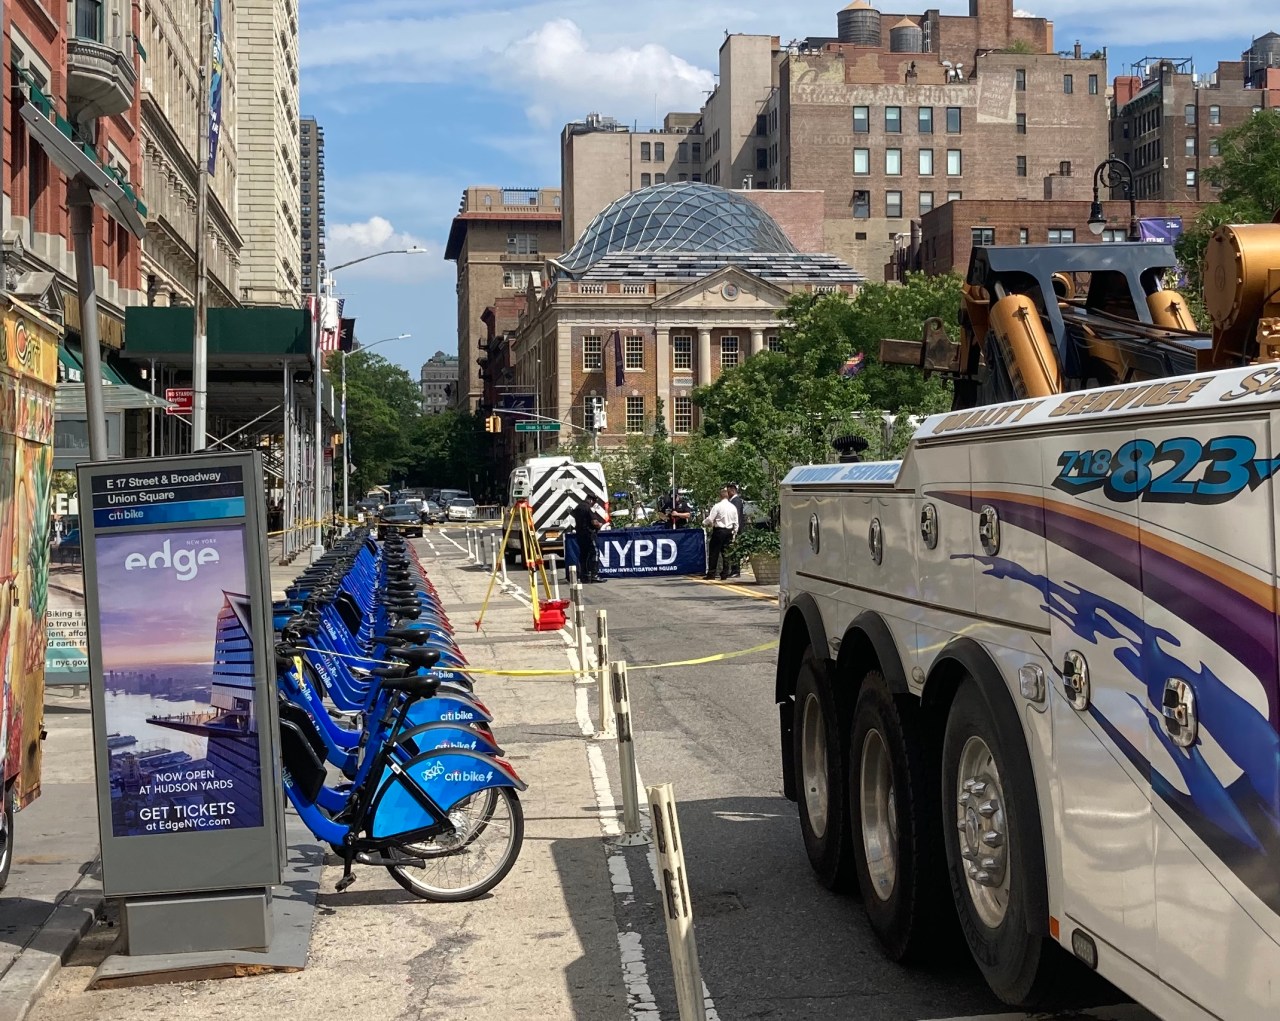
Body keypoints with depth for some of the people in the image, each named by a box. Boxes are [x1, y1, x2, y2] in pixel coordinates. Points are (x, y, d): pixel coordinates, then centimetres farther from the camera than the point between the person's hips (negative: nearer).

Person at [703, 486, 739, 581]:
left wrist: (704, 522, 9)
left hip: (718, 530, -5)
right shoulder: (733, 507, 5)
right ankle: (725, 574, 7)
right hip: (729, 531, 5)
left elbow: (710, 519, -12)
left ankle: (711, 574, 1)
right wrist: (734, 533, 16)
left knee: (714, 553, 1)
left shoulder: (717, 506, -11)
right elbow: (736, 523, 8)